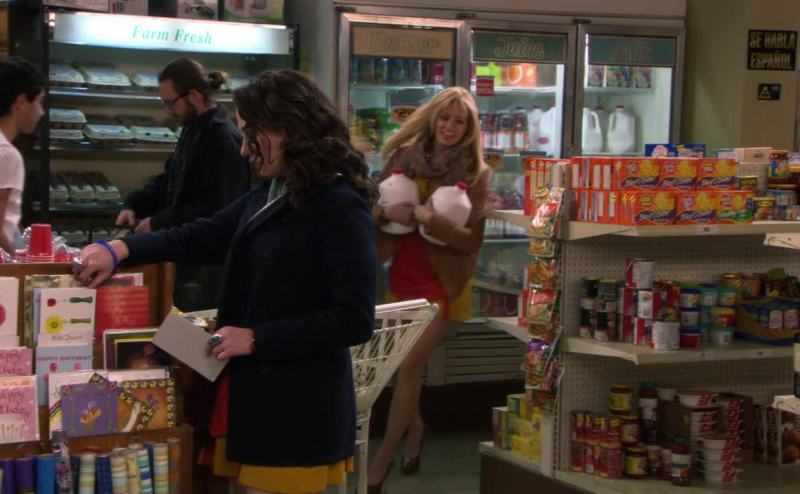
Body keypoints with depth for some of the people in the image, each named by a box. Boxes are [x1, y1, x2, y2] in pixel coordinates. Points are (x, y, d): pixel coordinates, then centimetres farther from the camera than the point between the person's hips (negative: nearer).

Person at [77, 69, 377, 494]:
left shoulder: (340, 207, -17)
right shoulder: (271, 195, 11)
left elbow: (354, 320, -21)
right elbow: (205, 235, 18)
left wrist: (256, 339, -19)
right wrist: (121, 249, 5)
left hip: (298, 408, -8)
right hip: (255, 394, 8)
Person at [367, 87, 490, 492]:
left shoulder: (476, 173, -9)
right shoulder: (404, 157, -1)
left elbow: (472, 241, -12)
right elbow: (373, 210, 5)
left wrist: (431, 220, -27)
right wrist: (388, 213, -18)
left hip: (442, 281, -4)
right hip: (403, 274, 4)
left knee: (410, 365, -7)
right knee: (402, 362, 15)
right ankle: (414, 426, 43)